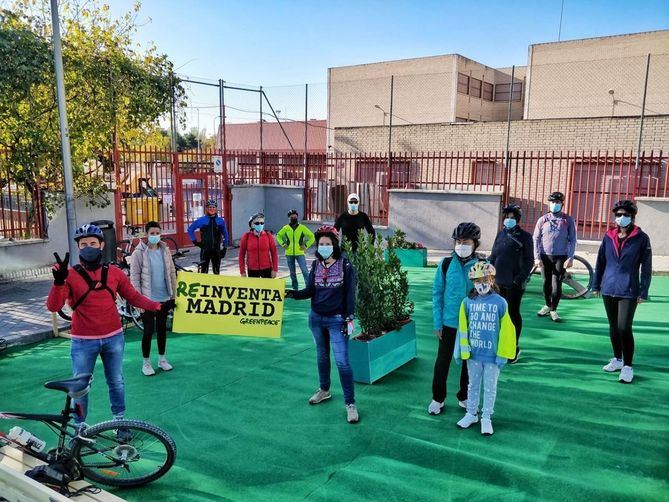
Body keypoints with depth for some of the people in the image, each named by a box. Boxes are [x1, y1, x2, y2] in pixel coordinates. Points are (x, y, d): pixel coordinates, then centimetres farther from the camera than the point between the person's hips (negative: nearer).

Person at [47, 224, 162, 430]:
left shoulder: (114, 273, -2)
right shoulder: (70, 275, -10)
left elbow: (133, 296, 6)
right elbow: (53, 306, -19)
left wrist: (156, 306, -5)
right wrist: (59, 281, -35)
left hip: (113, 338, 2)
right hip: (83, 342, -2)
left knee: (116, 382, 17)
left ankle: (119, 420, 36)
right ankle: (80, 426, 31)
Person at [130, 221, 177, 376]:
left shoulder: (165, 250, 3)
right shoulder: (139, 253, -10)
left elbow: (171, 273, 8)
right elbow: (134, 278, -10)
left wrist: (173, 294, 8)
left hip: (164, 298, 4)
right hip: (147, 300, -4)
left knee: (162, 329, 15)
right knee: (149, 331, 1)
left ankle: (162, 359, 30)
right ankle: (146, 363, 17)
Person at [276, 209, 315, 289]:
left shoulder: (302, 227, -1)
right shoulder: (286, 228, 4)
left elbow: (312, 237, 2)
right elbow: (278, 236, 18)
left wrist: (306, 246, -5)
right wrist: (283, 244, 5)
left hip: (299, 253, -2)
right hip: (289, 254, 2)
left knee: (305, 271, -13)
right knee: (292, 273, 11)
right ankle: (295, 288, 22)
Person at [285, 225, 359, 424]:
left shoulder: (345, 266, -10)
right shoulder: (316, 265, 2)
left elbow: (350, 294, -10)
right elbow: (310, 291, 1)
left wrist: (349, 318, -14)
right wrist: (293, 293, -16)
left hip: (337, 320, -5)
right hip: (316, 318, 5)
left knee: (342, 361, -8)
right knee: (321, 356, 20)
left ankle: (350, 403, 2)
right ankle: (324, 390, 39)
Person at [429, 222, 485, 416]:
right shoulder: (446, 264, -9)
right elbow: (437, 294, -3)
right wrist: (437, 322, -5)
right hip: (449, 323, -1)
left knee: (470, 362, 15)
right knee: (443, 361, 10)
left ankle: (464, 397, 35)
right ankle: (438, 398, 28)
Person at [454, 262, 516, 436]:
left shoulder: (500, 302, -12)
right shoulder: (468, 302, -7)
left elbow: (506, 330, -8)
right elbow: (463, 328, 0)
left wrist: (502, 355, -7)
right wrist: (463, 351, 0)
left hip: (492, 355, -2)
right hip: (473, 353, 2)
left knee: (490, 388, 13)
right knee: (473, 385, 19)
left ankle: (486, 418, 28)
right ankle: (471, 414, 35)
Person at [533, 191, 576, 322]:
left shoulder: (568, 220, 1)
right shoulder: (543, 220, 4)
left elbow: (572, 240, 1)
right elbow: (536, 239, 3)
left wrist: (570, 258, -7)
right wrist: (537, 257, -5)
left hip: (561, 257, -2)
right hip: (545, 256, 2)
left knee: (556, 284, -4)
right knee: (546, 282, 10)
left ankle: (553, 310, 9)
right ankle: (547, 305, 29)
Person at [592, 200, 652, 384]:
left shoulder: (641, 238, -5)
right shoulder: (609, 237, 6)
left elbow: (646, 267, -4)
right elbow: (600, 262, 12)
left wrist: (643, 292, -7)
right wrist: (596, 284, 10)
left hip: (628, 291, -4)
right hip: (608, 289, 4)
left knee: (624, 328, -8)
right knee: (613, 327, 14)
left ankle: (627, 367, 5)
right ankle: (617, 360, 30)